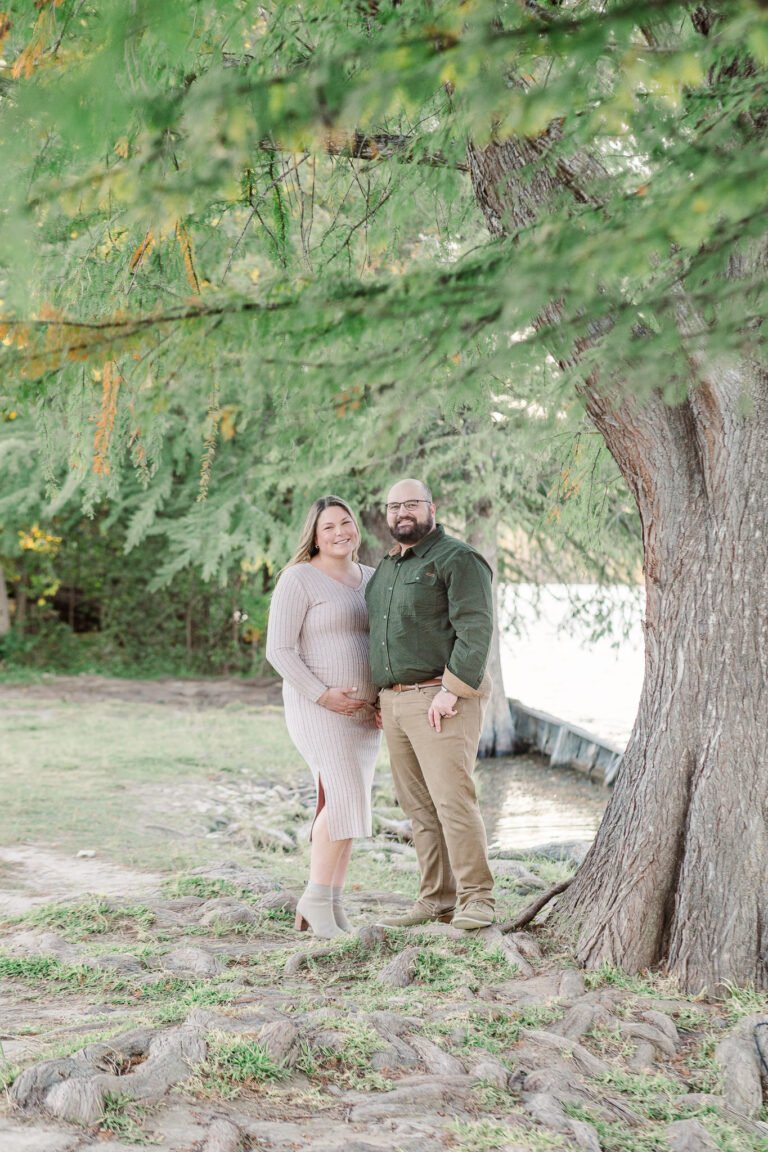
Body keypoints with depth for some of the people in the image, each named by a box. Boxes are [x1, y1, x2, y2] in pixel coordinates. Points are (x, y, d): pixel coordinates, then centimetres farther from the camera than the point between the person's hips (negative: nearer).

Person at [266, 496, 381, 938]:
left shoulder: (371, 579, 12)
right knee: (345, 798, -19)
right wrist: (323, 696, -20)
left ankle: (333, 905, 10)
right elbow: (280, 650, -13)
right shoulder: (299, 579, -9)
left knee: (348, 805, 5)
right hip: (318, 707, -7)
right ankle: (315, 898, -8)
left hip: (363, 713, 7)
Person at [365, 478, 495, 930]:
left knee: (453, 800, -12)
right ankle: (437, 899, 12)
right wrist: (380, 697, 17)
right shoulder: (387, 568, 20)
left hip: (441, 700, -8)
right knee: (420, 807, 7)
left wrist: (451, 691, -21)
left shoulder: (457, 559, -6)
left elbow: (475, 630, -15)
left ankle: (477, 900, -7)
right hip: (395, 702, 8)